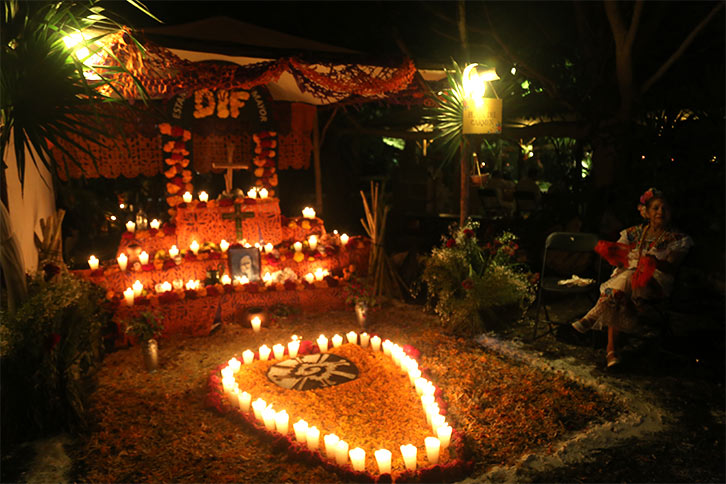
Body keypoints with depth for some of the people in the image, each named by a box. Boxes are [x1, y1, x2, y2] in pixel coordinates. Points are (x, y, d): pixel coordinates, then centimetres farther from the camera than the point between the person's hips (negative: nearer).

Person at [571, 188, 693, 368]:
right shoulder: (635, 233, 13)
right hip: (626, 275, 3)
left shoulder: (677, 239, 6)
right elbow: (618, 260, 7)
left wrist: (654, 262, -29)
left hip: (656, 283, -2)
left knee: (627, 279, -36)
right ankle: (611, 349, -34)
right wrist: (610, 251, -17)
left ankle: (591, 318, -30)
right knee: (618, 294, -33)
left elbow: (671, 267, -8)